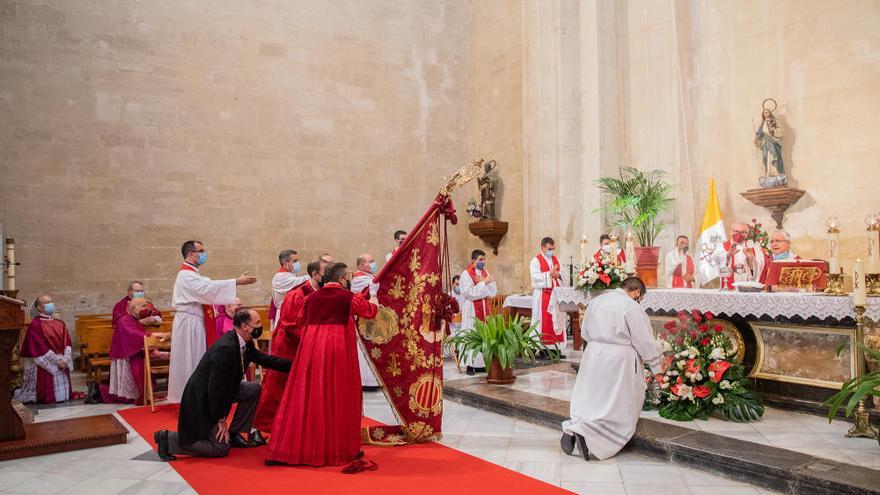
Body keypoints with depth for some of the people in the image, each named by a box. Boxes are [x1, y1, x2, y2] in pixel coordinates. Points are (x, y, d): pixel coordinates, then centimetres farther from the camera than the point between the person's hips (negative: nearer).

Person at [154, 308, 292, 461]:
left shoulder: (245, 344, -4)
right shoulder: (225, 348, -31)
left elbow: (264, 359, 9)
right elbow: (215, 387, -27)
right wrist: (221, 420, -17)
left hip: (218, 393, 9)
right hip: (202, 400, -9)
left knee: (254, 389, 4)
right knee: (221, 448, -4)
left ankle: (235, 434, 13)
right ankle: (168, 439, 1)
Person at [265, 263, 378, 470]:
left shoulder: (311, 298, 9)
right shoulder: (348, 297, -1)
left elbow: (304, 324, 18)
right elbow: (369, 311, 14)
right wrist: (373, 302, 36)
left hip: (310, 349, 4)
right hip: (338, 350, -4)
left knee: (307, 398, 9)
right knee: (338, 399, 7)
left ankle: (299, 447, 13)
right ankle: (340, 449, 15)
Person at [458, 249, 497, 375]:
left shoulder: (485, 273, 10)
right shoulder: (466, 274, -9)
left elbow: (494, 292, 3)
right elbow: (470, 293, -19)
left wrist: (482, 282, -11)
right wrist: (484, 283, -21)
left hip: (484, 308, 6)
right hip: (472, 310, -6)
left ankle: (481, 363, 13)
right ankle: (470, 365, 0)